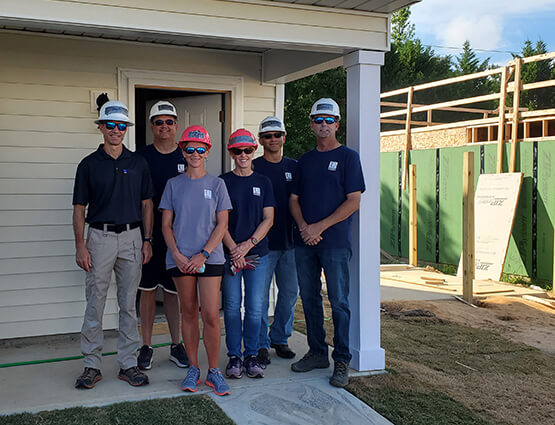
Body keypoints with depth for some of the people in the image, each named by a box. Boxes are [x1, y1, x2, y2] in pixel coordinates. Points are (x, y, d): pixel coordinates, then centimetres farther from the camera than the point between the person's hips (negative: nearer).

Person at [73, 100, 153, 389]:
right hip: (100, 237, -1)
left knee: (129, 305, 7)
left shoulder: (138, 163, 7)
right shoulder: (89, 164, 1)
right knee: (95, 305, 3)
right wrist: (80, 246, -7)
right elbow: (79, 208, 1)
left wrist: (147, 240, 2)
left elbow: (146, 204, 9)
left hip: (131, 238, 2)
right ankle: (92, 365, 13)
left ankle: (128, 364, 16)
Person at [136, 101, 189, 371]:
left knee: (173, 291, 8)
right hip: (148, 234, -1)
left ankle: (176, 345, 19)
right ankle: (146, 347, 15)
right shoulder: (141, 157, 2)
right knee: (147, 290, 5)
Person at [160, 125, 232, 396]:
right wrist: (176, 254, -8)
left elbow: (222, 224, 1)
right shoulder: (174, 185, 7)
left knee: (211, 315, -5)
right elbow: (166, 225, 7)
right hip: (180, 259, 1)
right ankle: (194, 369, 19)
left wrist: (203, 254, -10)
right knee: (189, 313, 8)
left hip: (210, 257, -1)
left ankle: (213, 371, 9)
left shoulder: (216, 184, 5)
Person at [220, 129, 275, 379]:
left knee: (255, 306, 2)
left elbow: (268, 219, 3)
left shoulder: (263, 182, 8)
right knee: (232, 306, 3)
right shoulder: (223, 182, 3)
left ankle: (251, 355, 15)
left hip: (257, 252, 1)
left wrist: (249, 244, -10)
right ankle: (234, 356, 14)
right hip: (230, 253, -1)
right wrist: (234, 249, -11)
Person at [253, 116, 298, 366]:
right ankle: (261, 345, 10)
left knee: (290, 292, 10)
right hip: (263, 242, -5)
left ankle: (280, 338, 25)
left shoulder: (293, 167, 12)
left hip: (289, 242, 5)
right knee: (260, 295, -2)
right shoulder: (253, 168, -2)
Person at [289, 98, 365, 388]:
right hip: (304, 242, 5)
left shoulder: (348, 157, 0)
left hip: (335, 242, -5)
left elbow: (353, 201, -8)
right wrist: (303, 227, -6)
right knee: (310, 299, 10)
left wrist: (319, 227, -12)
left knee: (339, 302, -2)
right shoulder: (305, 160, 15)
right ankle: (317, 352, 23)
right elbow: (294, 199, 13)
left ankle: (341, 361, 6)